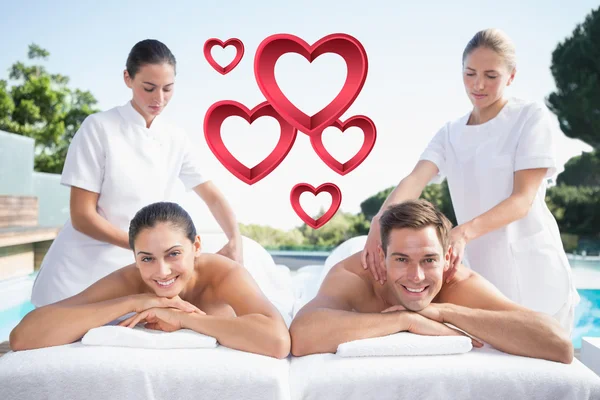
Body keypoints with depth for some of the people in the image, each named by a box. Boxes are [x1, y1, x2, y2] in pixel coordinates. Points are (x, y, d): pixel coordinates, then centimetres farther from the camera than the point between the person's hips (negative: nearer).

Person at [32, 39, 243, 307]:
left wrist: (235, 241, -13)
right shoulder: (99, 127, -11)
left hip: (132, 271, 4)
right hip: (79, 274, -3)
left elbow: (213, 196, 6)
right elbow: (82, 216, -13)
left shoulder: (177, 140, 2)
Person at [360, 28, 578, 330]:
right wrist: (380, 221, -33)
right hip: (481, 277, 4)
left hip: (533, 274, -3)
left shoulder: (532, 118, -5)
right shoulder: (451, 133, 6)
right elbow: (415, 179, -12)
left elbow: (524, 199, -15)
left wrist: (463, 232, -32)